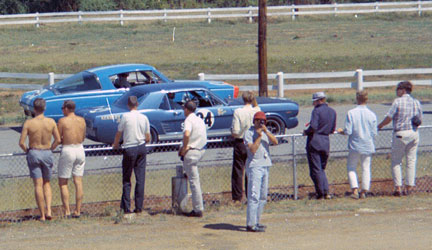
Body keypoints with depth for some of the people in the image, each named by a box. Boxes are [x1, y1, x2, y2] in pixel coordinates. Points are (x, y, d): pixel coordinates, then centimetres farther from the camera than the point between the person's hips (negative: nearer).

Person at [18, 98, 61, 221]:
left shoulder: (28, 123, -10)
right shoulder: (51, 122, -5)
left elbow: (21, 142, -12)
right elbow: (58, 140, -3)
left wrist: (26, 150, 8)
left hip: (33, 154, -2)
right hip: (47, 154, 2)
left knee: (38, 185, 2)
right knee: (46, 183, 16)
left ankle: (42, 215, 2)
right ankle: (48, 210, -1)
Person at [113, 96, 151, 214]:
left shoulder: (125, 117, -8)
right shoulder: (144, 118, 3)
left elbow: (118, 134, 1)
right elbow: (148, 138, 7)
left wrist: (115, 145, 20)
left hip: (129, 149, -3)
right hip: (142, 148, 3)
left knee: (126, 179, 4)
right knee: (140, 178, 6)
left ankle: (126, 207, 2)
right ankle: (139, 207, 6)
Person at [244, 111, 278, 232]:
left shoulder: (265, 132, 15)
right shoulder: (249, 133, -6)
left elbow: (275, 142, -1)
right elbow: (253, 149, -17)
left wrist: (266, 132, -11)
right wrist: (259, 136, -14)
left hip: (265, 166, 8)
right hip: (254, 166, -8)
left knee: (263, 197, 12)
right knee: (254, 196, -13)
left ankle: (256, 222, 19)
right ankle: (251, 224, -14)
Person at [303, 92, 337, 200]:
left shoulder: (316, 111, -11)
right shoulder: (332, 112, 10)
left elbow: (313, 127, -22)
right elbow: (332, 130, 13)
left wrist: (306, 132, -5)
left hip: (314, 142, -7)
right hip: (326, 142, 7)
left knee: (315, 170, 1)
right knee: (322, 168, 19)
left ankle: (320, 194, 1)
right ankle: (326, 192, 6)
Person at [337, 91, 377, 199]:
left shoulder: (351, 113, -10)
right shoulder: (371, 115, -4)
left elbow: (348, 131, -13)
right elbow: (374, 133, -2)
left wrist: (341, 131, 8)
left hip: (355, 146, -2)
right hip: (368, 146, 2)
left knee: (351, 167, 11)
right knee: (366, 168, 11)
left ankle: (355, 191, -2)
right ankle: (364, 192, 11)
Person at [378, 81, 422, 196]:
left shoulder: (398, 101, -9)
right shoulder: (416, 103, 6)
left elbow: (389, 118, -9)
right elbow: (419, 120, 11)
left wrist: (380, 125, 7)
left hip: (400, 134, -4)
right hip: (414, 133, 5)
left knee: (396, 161, 5)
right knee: (411, 161, 10)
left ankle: (398, 187, -2)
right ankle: (409, 187, 9)